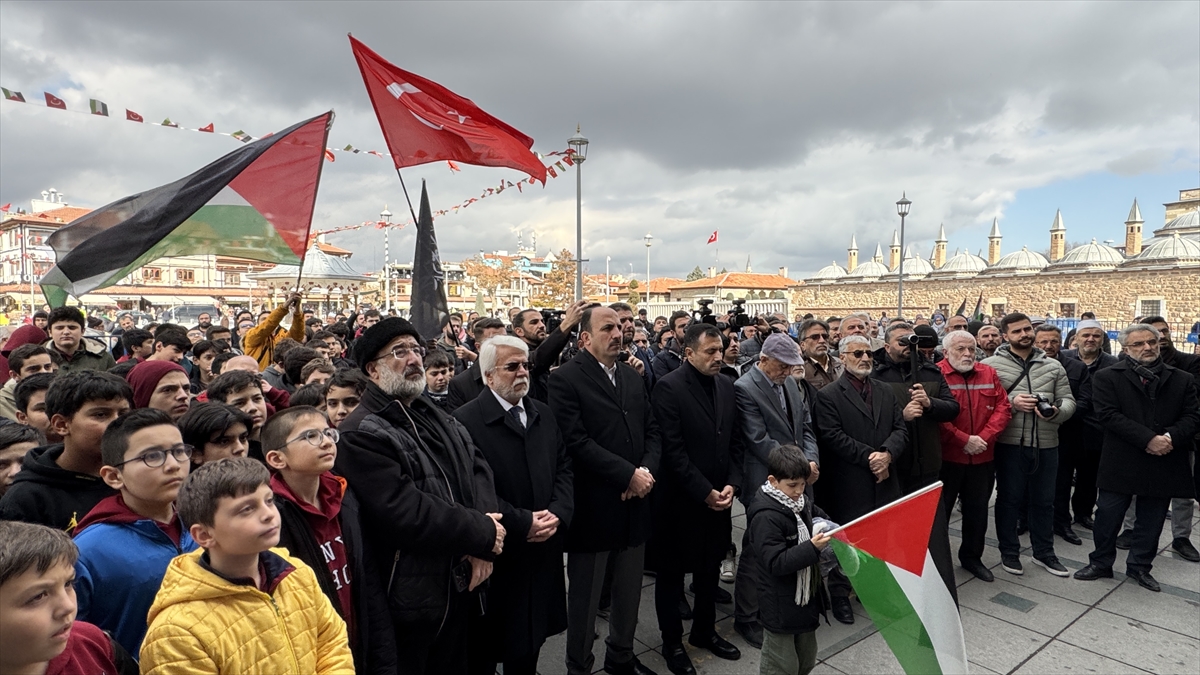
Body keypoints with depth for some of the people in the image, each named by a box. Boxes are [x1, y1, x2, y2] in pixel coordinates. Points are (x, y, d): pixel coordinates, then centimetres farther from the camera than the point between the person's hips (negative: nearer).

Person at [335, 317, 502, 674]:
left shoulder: (438, 418, 10)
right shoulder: (361, 434, -16)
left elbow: (478, 468, 1)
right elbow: (405, 513, -26)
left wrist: (482, 546, -15)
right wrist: (483, 534, -17)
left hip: (459, 589, 7)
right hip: (409, 599, -7)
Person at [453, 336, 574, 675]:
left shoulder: (543, 414, 7)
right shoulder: (466, 420, -14)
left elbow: (564, 468, 8)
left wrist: (558, 513, -8)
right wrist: (523, 522, -19)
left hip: (543, 552, 6)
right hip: (498, 555, -5)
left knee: (531, 642, 20)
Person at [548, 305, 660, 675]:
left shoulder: (633, 376, 10)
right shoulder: (565, 379, -11)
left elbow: (652, 432, 9)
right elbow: (577, 442, -20)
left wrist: (647, 471, -10)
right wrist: (628, 475, -18)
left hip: (635, 503, 6)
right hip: (593, 507, -6)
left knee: (629, 591, 20)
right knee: (585, 596, 11)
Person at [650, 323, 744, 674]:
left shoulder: (726, 385, 5)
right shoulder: (669, 387, -16)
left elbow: (735, 441, 9)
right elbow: (673, 449, -19)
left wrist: (731, 484, -2)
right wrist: (704, 492, -16)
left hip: (718, 497, 6)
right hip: (680, 500, -6)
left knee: (710, 570, 19)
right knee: (672, 574, 12)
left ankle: (705, 631, 40)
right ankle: (672, 642, 30)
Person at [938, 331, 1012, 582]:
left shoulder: (989, 374, 7)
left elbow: (1003, 408, 2)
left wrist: (984, 437, -10)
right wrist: (964, 440, -17)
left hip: (982, 458, 5)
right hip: (946, 457, -5)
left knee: (978, 510, 18)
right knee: (939, 511, 5)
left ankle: (972, 557, 36)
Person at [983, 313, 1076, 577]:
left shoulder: (1053, 366, 9)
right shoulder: (991, 365, -5)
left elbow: (1068, 401, 6)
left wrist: (1056, 411, -15)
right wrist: (1011, 402, -20)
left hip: (1046, 443, 4)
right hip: (1010, 443, -4)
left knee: (1044, 500, 16)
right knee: (1009, 499, 9)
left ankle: (1044, 552, 33)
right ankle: (1009, 552, 24)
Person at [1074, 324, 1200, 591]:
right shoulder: (1107, 377, -2)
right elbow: (1108, 414, -12)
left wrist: (1171, 437, -16)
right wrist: (1148, 439, -20)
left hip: (1164, 464, 3)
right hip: (1121, 463, -3)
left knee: (1151, 520, 13)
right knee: (1108, 516, 6)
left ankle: (1139, 566, 30)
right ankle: (1101, 562, 23)